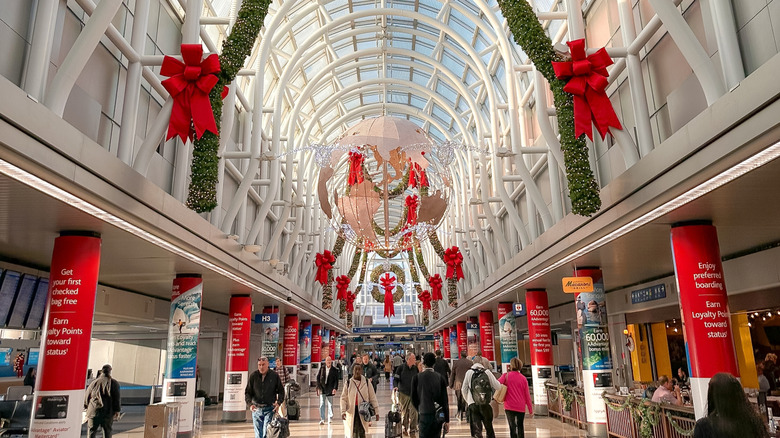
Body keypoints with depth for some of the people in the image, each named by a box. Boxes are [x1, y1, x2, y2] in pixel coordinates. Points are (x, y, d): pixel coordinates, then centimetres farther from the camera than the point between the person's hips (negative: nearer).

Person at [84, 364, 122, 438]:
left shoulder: (94, 382, 7)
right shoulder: (114, 383, 0)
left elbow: (87, 396, 14)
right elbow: (117, 398, -4)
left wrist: (86, 407, 29)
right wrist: (117, 411, 0)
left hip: (93, 411, 2)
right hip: (108, 412, -1)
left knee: (91, 432, 8)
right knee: (107, 432, 7)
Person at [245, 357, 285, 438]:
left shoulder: (274, 376, -1)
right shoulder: (253, 376, 0)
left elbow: (281, 391, 6)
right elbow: (247, 392, 3)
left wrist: (279, 402, -11)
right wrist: (250, 403, -14)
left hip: (269, 409, -2)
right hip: (256, 409, 2)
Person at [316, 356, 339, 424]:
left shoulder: (334, 370, 0)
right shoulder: (322, 368, 5)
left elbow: (336, 380, 0)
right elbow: (318, 378, 6)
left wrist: (335, 388, -12)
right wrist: (318, 388, -1)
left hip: (330, 390, -1)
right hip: (322, 389, 1)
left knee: (330, 404, 5)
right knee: (322, 404, -2)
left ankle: (330, 418, 18)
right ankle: (322, 419, 1)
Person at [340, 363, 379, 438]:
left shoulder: (366, 383, 1)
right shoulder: (348, 383, 2)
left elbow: (373, 398, 3)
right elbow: (343, 398, 2)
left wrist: (377, 412, 0)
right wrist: (343, 411, -10)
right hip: (352, 412, 0)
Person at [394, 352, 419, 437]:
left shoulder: (415, 368, 3)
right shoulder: (401, 368, -6)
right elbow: (395, 379, -3)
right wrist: (395, 386, -19)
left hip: (414, 393, 2)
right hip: (403, 393, -2)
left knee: (413, 412, -6)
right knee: (404, 412, 9)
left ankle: (412, 430, 3)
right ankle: (404, 428, 28)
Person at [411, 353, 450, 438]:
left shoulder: (416, 378, -6)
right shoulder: (441, 378, -2)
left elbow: (414, 399, -1)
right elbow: (444, 401, -2)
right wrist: (447, 420, 2)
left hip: (424, 415, -2)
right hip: (438, 416, 2)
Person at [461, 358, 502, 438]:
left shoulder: (469, 373, 1)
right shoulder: (487, 372, -1)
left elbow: (464, 390, 8)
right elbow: (498, 387, -1)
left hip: (473, 405, -1)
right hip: (486, 405, 1)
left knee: (477, 430, 1)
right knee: (489, 427, 19)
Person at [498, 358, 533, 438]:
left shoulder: (506, 376, -3)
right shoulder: (523, 378, 3)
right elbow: (527, 395, 4)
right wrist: (530, 410, 10)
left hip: (509, 406, -2)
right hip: (521, 407, 2)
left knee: (512, 427, -1)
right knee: (520, 427, 17)